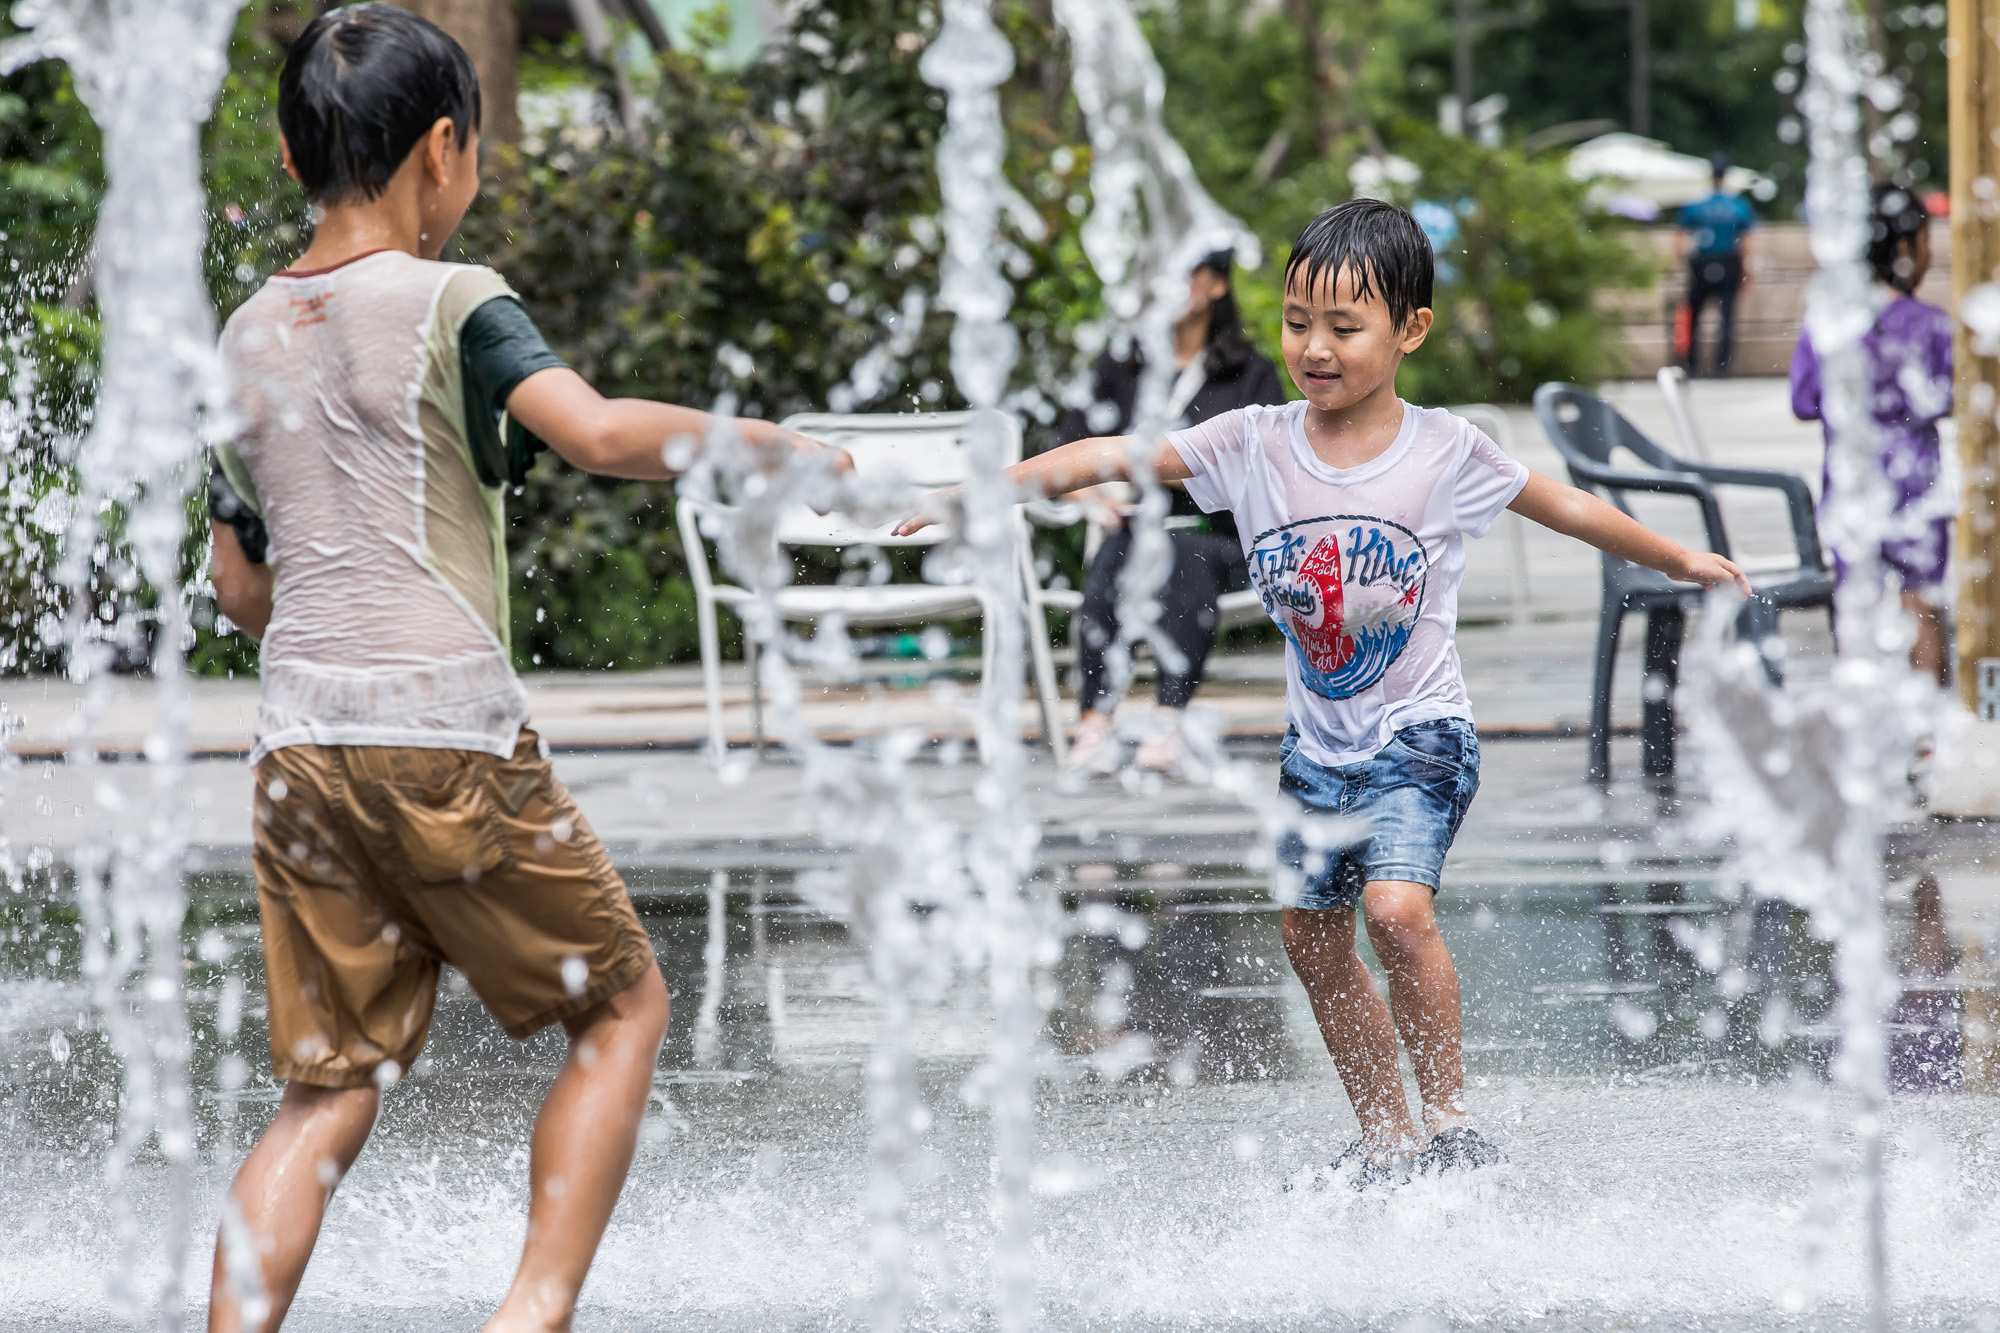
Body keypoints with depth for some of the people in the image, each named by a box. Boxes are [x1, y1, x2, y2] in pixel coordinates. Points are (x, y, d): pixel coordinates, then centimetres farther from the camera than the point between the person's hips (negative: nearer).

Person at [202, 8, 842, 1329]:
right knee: (624, 1008, 11)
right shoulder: (454, 303, -4)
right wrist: (755, 439, -6)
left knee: (331, 1092, 10)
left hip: (299, 737, 6)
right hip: (449, 732, -6)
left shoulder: (249, 339, 14)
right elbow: (598, 431, -21)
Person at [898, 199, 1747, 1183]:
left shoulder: (1446, 453, -10)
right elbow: (1111, 457, -9)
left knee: (1396, 907, -24)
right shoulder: (1253, 445, -6)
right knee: (1312, 939, 11)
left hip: (1419, 735, -5)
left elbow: (1567, 509, 4)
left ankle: (1451, 1119, -9)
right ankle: (1387, 1143, 26)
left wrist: (1682, 562, 14)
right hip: (1316, 743, 5)